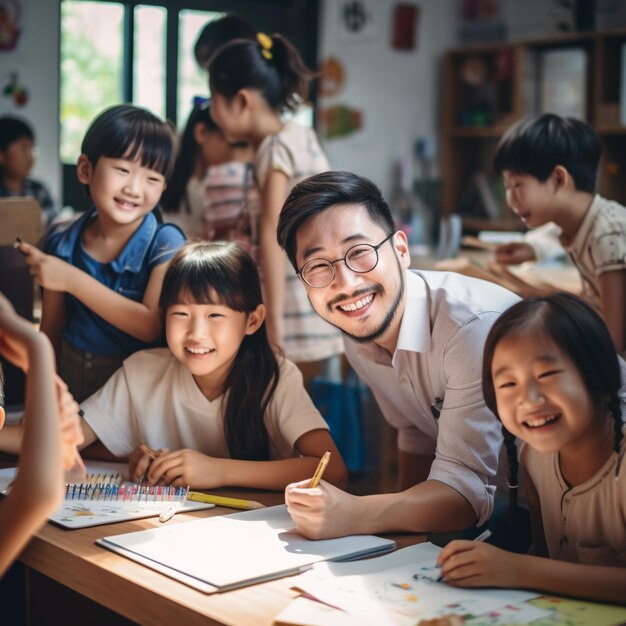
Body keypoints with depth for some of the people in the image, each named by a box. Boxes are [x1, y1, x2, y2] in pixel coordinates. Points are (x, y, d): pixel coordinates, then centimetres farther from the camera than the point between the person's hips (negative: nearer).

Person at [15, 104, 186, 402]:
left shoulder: (165, 244, -13)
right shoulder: (60, 247, -3)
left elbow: (152, 326, -21)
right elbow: (51, 333, 4)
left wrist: (73, 280, -21)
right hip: (73, 392, 2)